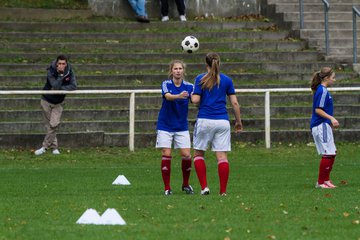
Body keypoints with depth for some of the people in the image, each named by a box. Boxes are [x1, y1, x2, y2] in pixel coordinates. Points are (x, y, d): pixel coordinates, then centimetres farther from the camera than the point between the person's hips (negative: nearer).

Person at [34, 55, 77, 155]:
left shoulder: (69, 72, -13)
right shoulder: (51, 71, -21)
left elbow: (73, 86, -22)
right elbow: (55, 86, -31)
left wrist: (61, 88, -27)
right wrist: (61, 75, -36)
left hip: (58, 103, 1)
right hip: (46, 101, -1)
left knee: (53, 125, -12)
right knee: (48, 125, 4)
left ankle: (45, 147, -3)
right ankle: (54, 147, 17)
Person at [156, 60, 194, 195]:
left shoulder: (189, 86, -2)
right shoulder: (166, 84, -7)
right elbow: (168, 96, -29)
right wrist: (179, 96, -50)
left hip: (182, 127, 2)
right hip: (165, 126, -2)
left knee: (186, 155, -5)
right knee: (166, 155, -7)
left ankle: (186, 184, 15)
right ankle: (167, 188, 1)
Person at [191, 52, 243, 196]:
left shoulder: (200, 79, -1)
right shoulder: (227, 80, 6)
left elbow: (195, 100, -9)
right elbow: (235, 103, 5)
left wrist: (192, 96, 15)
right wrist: (238, 122, 14)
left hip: (205, 121, -2)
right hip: (222, 122, 2)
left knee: (198, 154, 13)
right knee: (222, 156, 0)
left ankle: (204, 187, 1)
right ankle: (223, 191, -4)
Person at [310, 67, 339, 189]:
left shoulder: (322, 90, 16)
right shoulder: (322, 91, -14)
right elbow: (318, 110, -20)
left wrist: (331, 122, 24)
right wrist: (331, 118, -24)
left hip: (324, 126, 10)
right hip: (321, 126, -10)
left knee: (331, 153, 13)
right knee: (328, 154, -8)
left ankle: (326, 179, 18)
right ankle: (321, 182, -4)